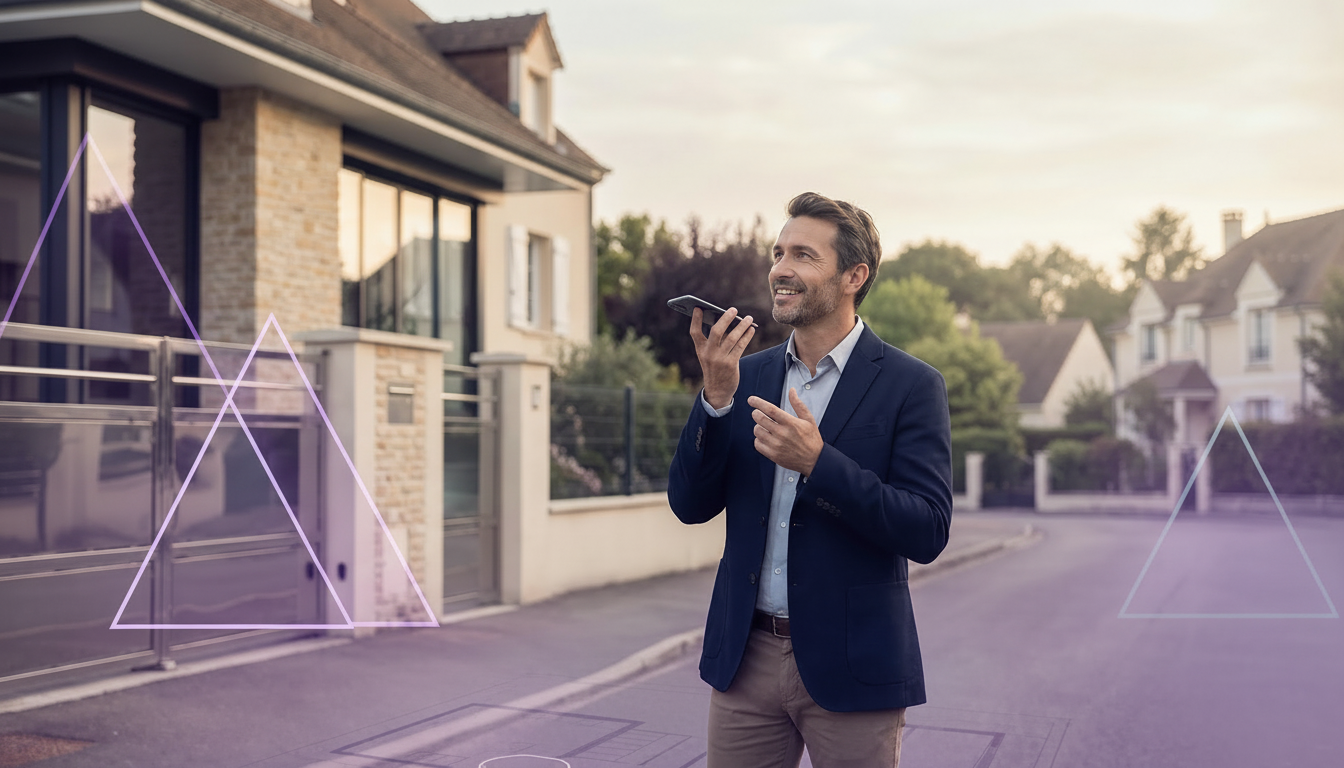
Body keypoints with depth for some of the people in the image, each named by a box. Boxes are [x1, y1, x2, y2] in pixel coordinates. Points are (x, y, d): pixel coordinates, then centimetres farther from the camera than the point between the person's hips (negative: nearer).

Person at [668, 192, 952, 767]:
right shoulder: (747, 375, 7)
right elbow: (690, 505, 1)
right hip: (746, 660, 4)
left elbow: (928, 534, -13)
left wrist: (818, 461, -24)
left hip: (850, 669, -3)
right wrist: (715, 397, -13)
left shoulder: (910, 386, -6)